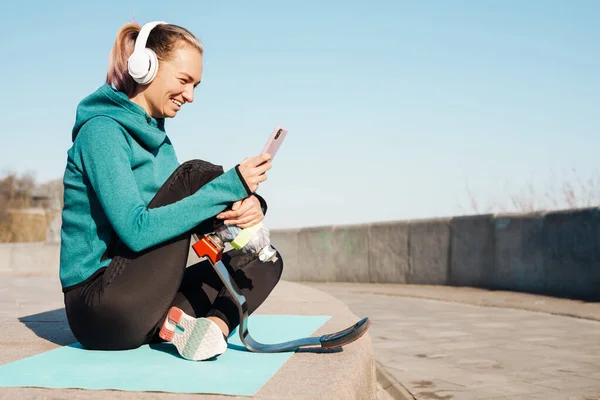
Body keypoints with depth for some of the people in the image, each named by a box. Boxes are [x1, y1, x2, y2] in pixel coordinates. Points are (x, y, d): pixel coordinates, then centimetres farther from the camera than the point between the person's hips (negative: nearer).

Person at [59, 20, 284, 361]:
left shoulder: (155, 134, 16)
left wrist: (243, 205, -15)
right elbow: (136, 230, -24)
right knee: (196, 174, -16)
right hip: (102, 307, -9)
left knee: (263, 261, 1)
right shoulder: (102, 130, -12)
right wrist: (230, 186, -26)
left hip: (141, 305, 9)